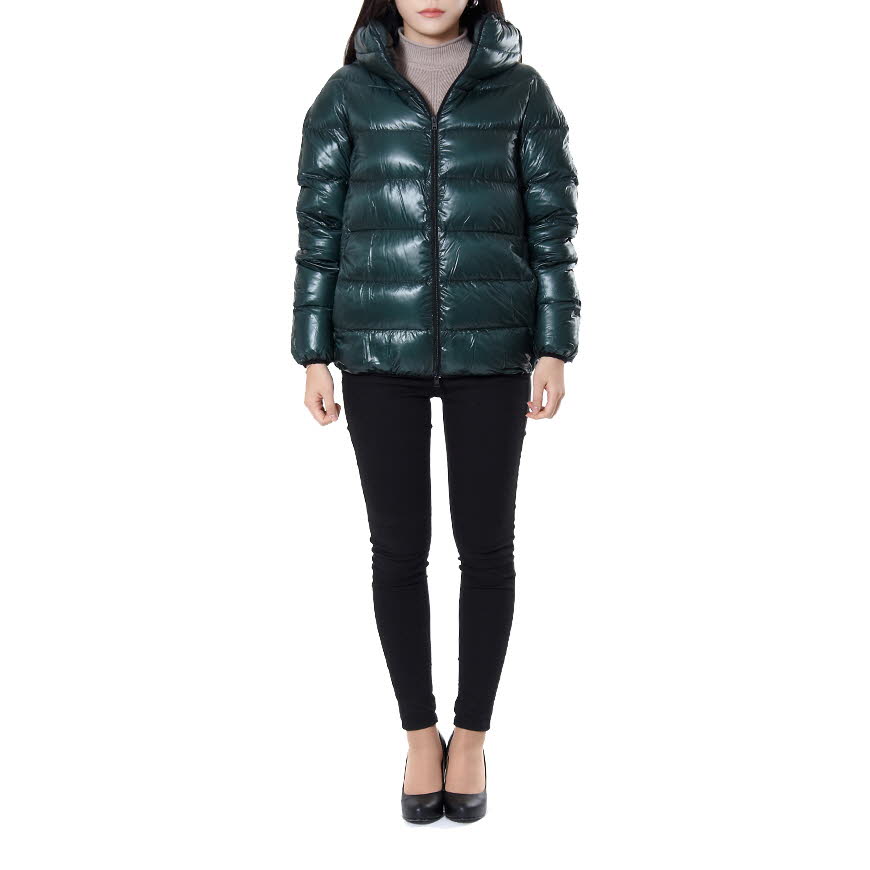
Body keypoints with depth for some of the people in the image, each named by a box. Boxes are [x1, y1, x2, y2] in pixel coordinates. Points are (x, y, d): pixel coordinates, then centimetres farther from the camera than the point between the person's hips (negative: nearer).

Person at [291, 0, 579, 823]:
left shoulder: (521, 90, 5)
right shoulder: (347, 93, 5)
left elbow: (550, 223, 3)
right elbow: (320, 227, 4)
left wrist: (554, 351, -4)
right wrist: (313, 356, -1)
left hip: (489, 348, 0)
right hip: (380, 349, 1)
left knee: (485, 544, 4)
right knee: (398, 546, 4)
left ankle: (471, 735, 23)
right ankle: (420, 734, 23)